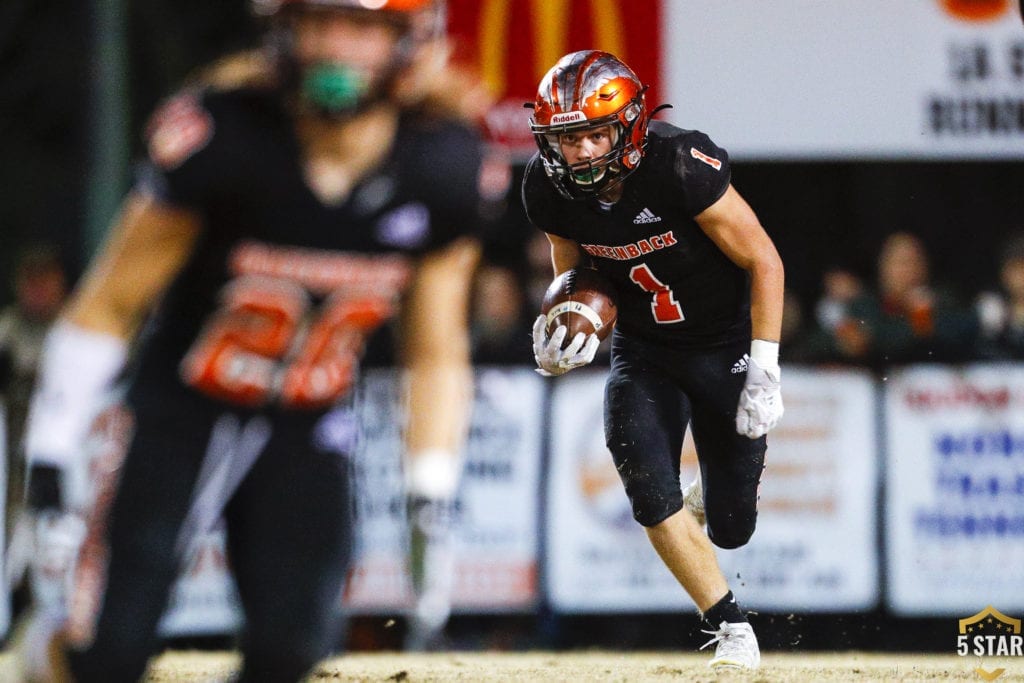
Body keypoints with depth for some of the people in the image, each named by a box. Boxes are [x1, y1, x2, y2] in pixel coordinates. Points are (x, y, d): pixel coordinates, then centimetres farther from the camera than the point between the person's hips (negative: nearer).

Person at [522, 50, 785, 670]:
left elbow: (764, 261, -21)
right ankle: (730, 626, -3)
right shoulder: (551, 190, -14)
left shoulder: (682, 166, -30)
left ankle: (714, 495, 41)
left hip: (725, 345, -3)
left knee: (730, 529, 1)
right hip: (643, 351, 3)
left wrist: (764, 375, -24)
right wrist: (559, 338, -16)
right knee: (648, 487, -21)